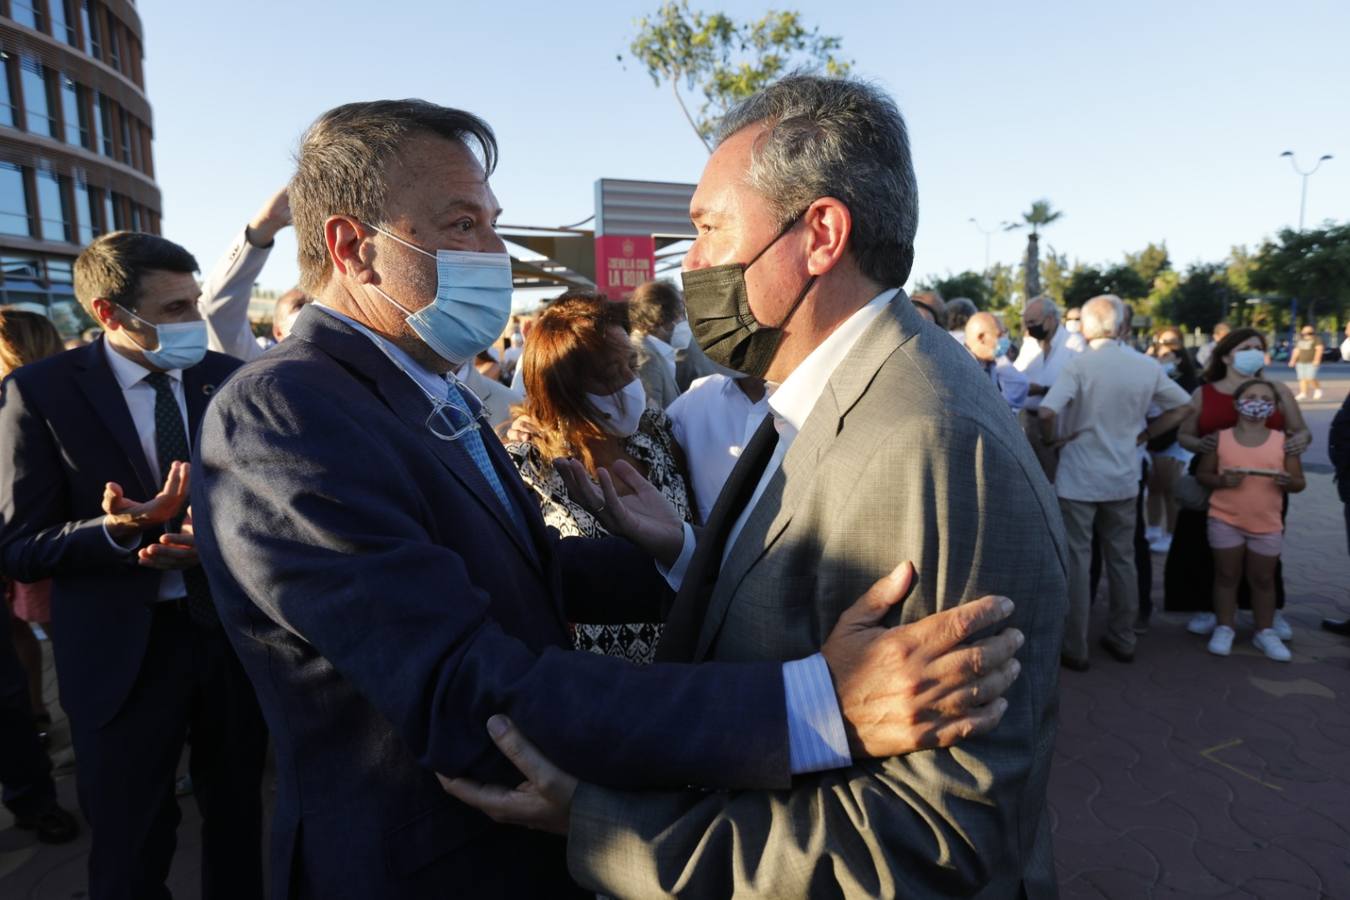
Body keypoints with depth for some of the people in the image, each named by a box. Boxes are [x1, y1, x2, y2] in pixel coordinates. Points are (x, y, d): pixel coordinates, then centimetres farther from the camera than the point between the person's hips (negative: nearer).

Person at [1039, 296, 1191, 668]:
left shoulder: (1079, 365, -15)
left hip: (1078, 480, -4)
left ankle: (1075, 648, 13)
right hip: (1123, 480, 4)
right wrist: (1144, 434, 12)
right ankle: (1123, 639, 29)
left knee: (1076, 563, 5)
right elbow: (1181, 406, 12)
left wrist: (1051, 439, -9)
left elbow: (1047, 412, -27)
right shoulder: (1147, 366, 0)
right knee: (1122, 561, 17)